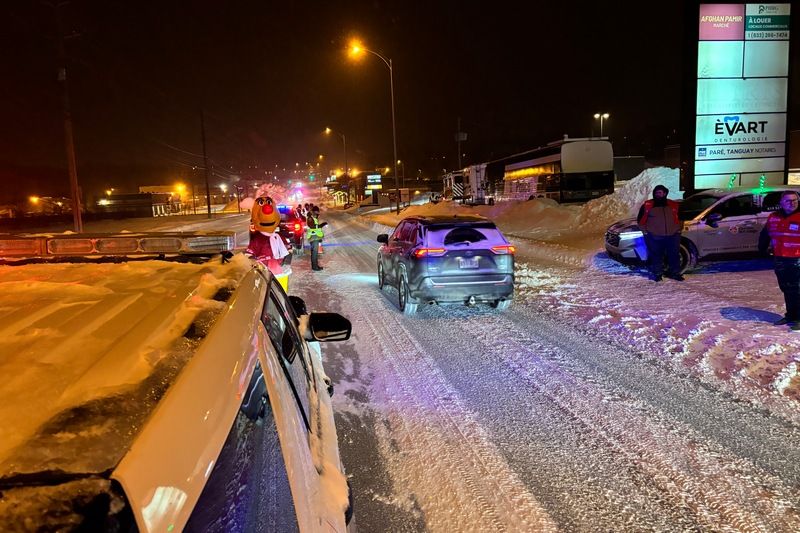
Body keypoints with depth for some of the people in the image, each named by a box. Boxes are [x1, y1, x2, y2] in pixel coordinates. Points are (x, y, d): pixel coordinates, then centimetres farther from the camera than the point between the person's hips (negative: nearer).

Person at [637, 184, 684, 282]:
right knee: (656, 256, 1)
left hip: (673, 236, 2)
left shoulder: (674, 205, 11)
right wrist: (645, 231, -1)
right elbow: (641, 220, 6)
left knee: (674, 255, 7)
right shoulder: (647, 205, 2)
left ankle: (675, 273, 19)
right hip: (654, 237, -2)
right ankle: (657, 274, 12)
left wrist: (678, 229, 10)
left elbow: (680, 218, 21)